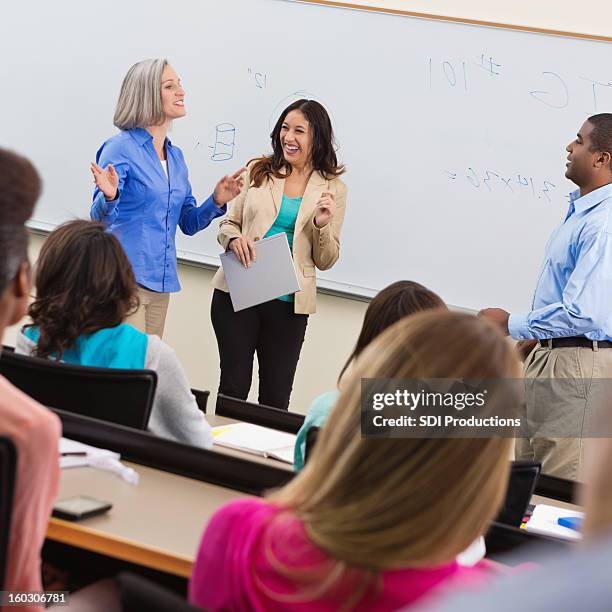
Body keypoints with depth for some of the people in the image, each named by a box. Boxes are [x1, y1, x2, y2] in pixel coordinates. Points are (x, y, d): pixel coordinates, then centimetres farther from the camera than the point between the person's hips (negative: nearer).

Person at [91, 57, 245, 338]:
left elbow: (188, 223, 17)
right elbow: (100, 219, -13)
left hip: (161, 283, 7)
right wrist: (109, 197, -34)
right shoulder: (121, 148, -8)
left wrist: (216, 201, -1)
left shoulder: (176, 156, 12)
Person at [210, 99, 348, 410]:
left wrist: (323, 224, -13)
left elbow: (326, 261, 6)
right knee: (233, 387, 3)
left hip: (289, 303, 0)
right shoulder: (258, 171, 6)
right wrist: (234, 239, -10)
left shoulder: (332, 189, 3)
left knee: (275, 398, 3)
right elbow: (228, 223, 12)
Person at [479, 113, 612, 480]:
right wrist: (538, 336, 18)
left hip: (578, 366, -10)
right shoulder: (581, 209, 10)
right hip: (549, 355, 10)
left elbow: (581, 313, -27)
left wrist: (511, 324, -16)